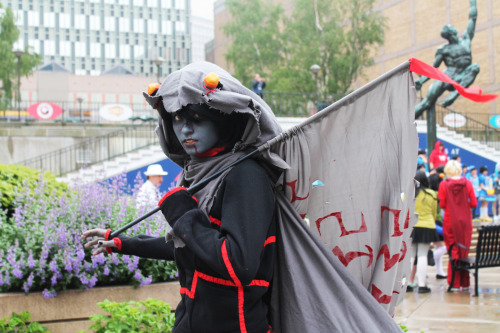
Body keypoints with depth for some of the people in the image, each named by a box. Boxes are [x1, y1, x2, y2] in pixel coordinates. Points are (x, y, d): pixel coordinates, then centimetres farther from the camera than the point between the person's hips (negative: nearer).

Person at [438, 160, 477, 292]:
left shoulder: (444, 184, -7)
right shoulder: (467, 183, -3)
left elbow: (442, 204, -5)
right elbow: (474, 203, -3)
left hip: (450, 222, -1)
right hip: (465, 221, 1)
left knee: (453, 252, 4)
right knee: (464, 251, 10)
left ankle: (455, 284, 4)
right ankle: (464, 283, 15)